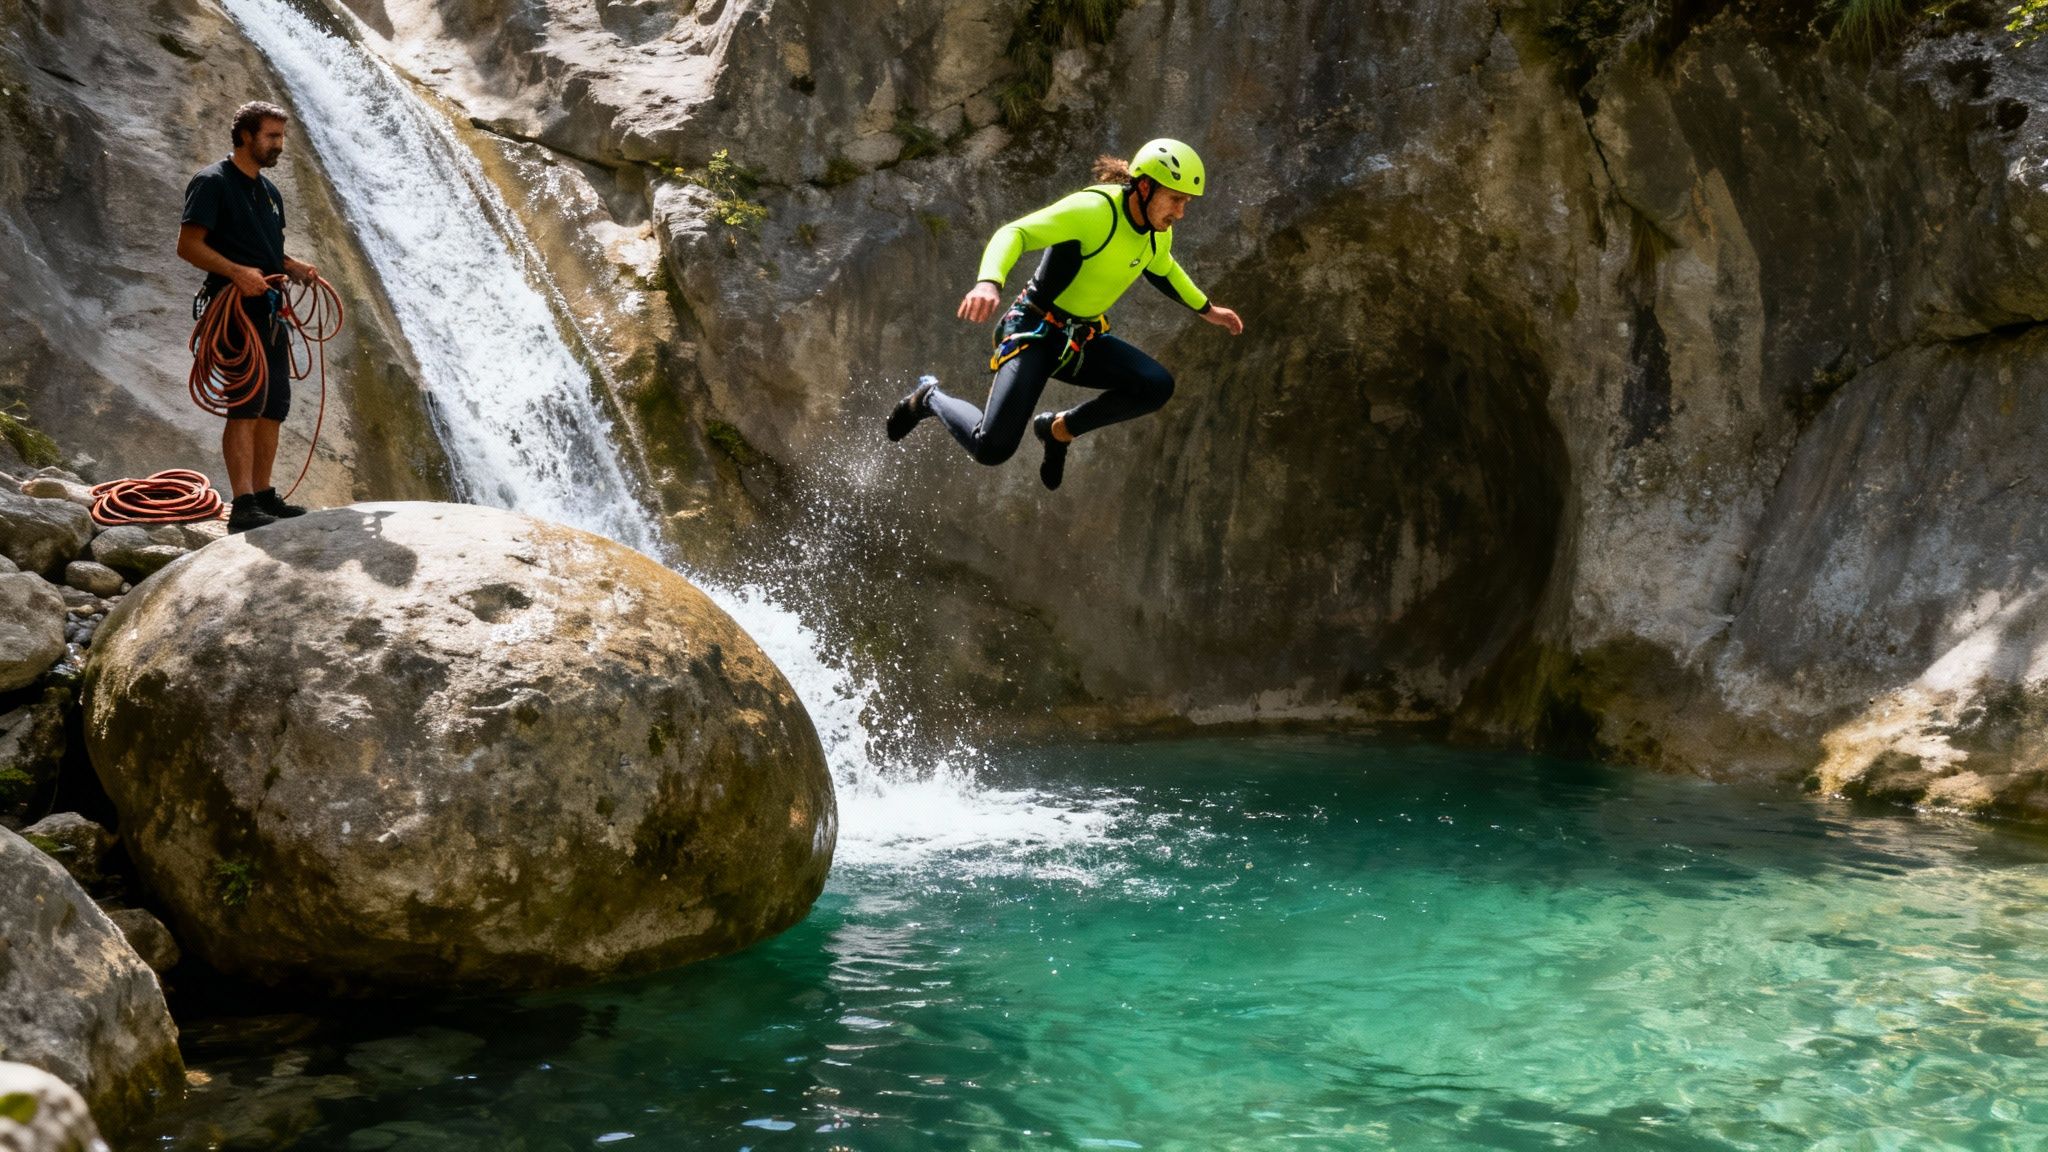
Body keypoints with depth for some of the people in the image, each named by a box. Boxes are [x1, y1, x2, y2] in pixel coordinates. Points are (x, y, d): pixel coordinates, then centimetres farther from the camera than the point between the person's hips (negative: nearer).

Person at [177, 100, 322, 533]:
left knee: (273, 408, 9)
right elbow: (188, 245, -14)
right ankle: (243, 506, -16)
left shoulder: (268, 192, 20)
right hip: (236, 310, -9)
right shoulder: (212, 183, -7)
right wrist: (237, 272, -26)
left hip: (270, 312, 9)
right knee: (245, 407, -14)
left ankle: (263, 495, 17)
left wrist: (296, 268, 5)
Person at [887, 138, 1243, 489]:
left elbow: (1163, 270, 26)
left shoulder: (1158, 234, 1)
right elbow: (1013, 233, -31)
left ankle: (1060, 428, 4)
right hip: (1036, 331, -7)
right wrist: (989, 282, -49)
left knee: (1157, 386, -19)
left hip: (1086, 340, 7)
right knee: (992, 448, -21)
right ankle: (931, 398, 13)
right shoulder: (1094, 209, -24)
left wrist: (1207, 309, 31)